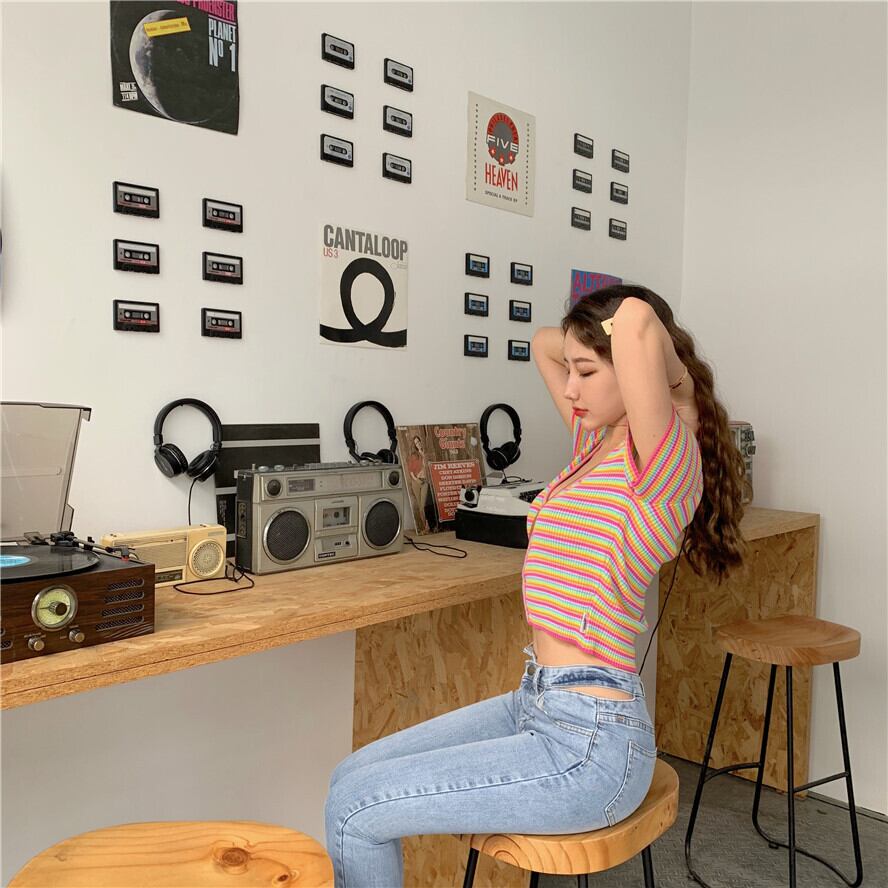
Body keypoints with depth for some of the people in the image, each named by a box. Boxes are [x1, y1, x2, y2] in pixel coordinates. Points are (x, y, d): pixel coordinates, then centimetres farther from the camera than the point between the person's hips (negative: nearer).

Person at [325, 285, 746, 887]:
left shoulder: (665, 460, -17)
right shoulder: (598, 443, 10)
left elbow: (634, 320, -33)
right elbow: (543, 345, 22)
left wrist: (679, 380, -15)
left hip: (590, 744, -9)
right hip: (537, 702, 9)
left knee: (353, 811, -7)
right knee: (351, 779, 9)